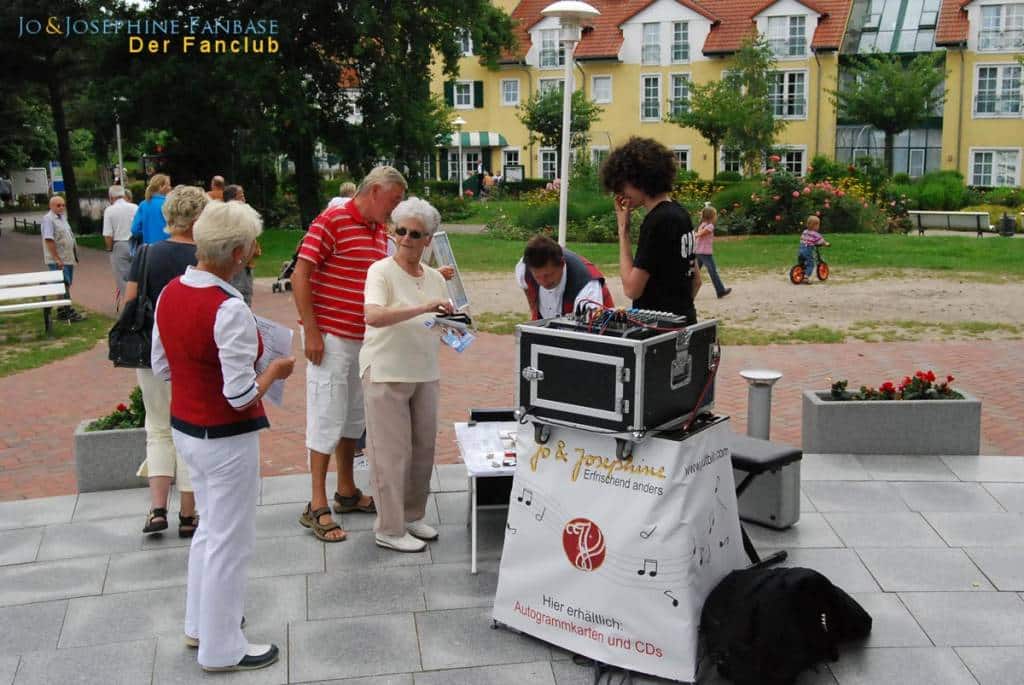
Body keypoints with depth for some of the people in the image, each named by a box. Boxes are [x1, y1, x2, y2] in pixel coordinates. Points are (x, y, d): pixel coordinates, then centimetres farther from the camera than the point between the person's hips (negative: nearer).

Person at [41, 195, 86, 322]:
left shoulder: (62, 217, 16)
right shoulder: (48, 219, -13)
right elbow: (49, 240, -20)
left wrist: (74, 256, 19)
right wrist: (57, 259, -23)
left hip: (68, 259, 9)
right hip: (57, 261, -9)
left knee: (65, 286, 12)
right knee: (64, 286, -9)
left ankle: (62, 312, 20)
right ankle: (68, 313, -8)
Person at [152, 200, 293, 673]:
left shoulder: (170, 293, -1)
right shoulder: (229, 310, -26)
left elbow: (160, 367, 8)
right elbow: (241, 396, -24)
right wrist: (275, 370, -8)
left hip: (184, 428, 8)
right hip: (226, 439, -8)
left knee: (211, 527, 26)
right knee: (230, 542, 8)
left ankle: (200, 624, 41)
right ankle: (221, 649, 23)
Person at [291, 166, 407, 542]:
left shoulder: (381, 232, 12)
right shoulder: (332, 220, -12)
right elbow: (301, 275, -15)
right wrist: (311, 331, -18)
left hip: (365, 338, 8)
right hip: (330, 337, -8)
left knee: (354, 416, 15)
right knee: (327, 418, -3)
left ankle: (346, 491, 29)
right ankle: (317, 506, 5)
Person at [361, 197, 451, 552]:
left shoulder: (434, 277, 8)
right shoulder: (382, 271, -12)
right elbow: (373, 316, -29)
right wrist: (422, 308, -36)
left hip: (425, 373, 7)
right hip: (387, 373, -7)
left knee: (423, 447, 13)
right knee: (393, 452, -2)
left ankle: (412, 516, 29)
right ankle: (389, 529, 9)